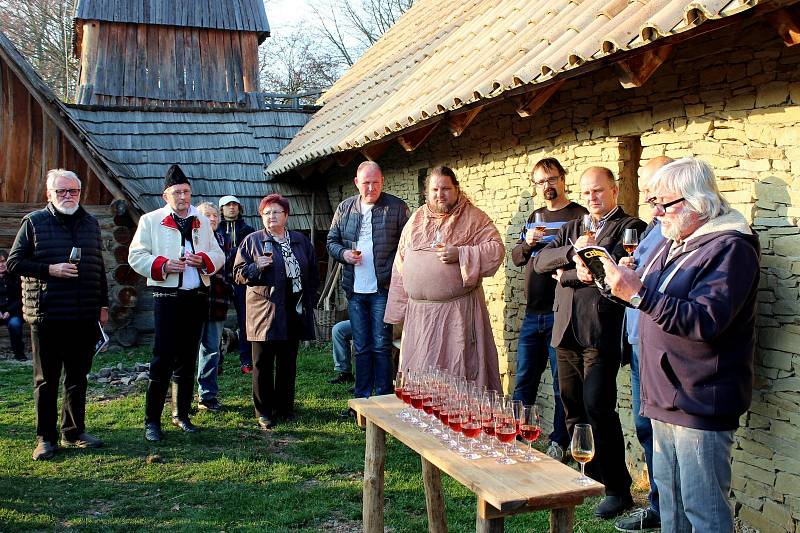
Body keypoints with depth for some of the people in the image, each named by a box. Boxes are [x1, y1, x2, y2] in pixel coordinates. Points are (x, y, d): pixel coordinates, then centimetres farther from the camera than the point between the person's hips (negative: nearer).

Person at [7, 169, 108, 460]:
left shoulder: (90, 223, 12)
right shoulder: (33, 222, 0)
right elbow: (14, 263, -1)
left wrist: (103, 305, 14)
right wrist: (50, 269, -15)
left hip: (84, 317, 4)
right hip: (46, 316, -4)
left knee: (78, 378, 12)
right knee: (46, 380, 6)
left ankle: (73, 432, 23)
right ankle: (45, 437, 15)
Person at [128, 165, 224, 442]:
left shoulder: (202, 221, 14)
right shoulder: (150, 220, 1)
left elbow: (219, 255, 14)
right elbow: (136, 256, -4)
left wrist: (203, 259, -7)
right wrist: (163, 265, -18)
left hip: (197, 297, 5)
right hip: (167, 297, -4)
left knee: (187, 359, 11)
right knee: (162, 359, -7)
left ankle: (181, 415, 22)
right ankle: (152, 420, 2)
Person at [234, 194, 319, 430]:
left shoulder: (301, 241, 13)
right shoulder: (252, 241, 3)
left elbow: (313, 275, 17)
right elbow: (239, 273, 1)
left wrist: (308, 300, 9)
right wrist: (257, 267, -16)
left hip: (294, 312, 3)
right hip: (264, 311, -3)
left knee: (288, 363, 10)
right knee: (263, 364, 0)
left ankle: (285, 407, 21)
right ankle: (264, 412, 10)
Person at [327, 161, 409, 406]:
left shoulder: (396, 207, -3)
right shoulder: (345, 208, 9)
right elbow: (331, 241, 16)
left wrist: (394, 273, -13)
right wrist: (343, 253, -5)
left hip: (383, 289, -4)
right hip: (355, 290, 4)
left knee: (381, 346, -1)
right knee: (361, 347, 12)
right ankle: (361, 399, 21)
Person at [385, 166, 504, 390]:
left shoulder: (474, 218, 2)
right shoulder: (416, 220, 13)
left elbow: (496, 248, -7)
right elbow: (401, 266, 14)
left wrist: (460, 254, -19)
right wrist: (397, 311, 11)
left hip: (459, 310, -4)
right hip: (419, 311, 4)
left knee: (459, 368, -1)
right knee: (419, 373, 8)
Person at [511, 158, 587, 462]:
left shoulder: (579, 216, -4)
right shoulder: (535, 217, 16)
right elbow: (516, 257, 13)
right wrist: (528, 244, -6)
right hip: (533, 314, 6)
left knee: (562, 383, 4)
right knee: (524, 379, 13)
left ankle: (559, 443, 15)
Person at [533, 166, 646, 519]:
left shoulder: (630, 227, 0)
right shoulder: (571, 228, 20)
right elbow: (540, 261, 6)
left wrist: (565, 276, -6)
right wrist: (572, 250, -11)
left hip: (601, 332, -6)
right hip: (566, 331, 6)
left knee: (598, 407, -8)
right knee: (573, 407, 10)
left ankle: (617, 488, 5)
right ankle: (589, 476, 25)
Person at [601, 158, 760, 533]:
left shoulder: (730, 247, -15)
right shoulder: (671, 243, 14)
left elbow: (706, 320, -26)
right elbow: (654, 300, 22)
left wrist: (638, 293, -30)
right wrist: (617, 279, 5)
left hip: (700, 403, -9)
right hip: (665, 398, 9)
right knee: (669, 496, 19)